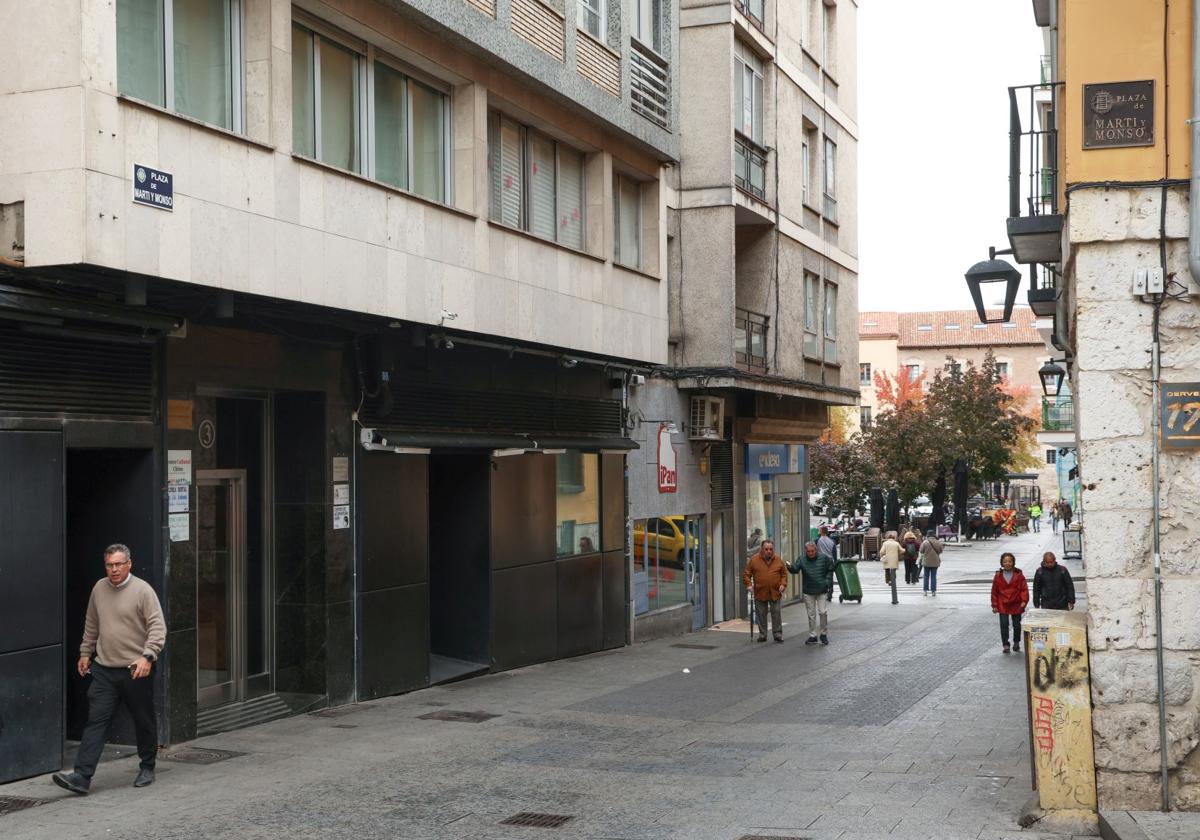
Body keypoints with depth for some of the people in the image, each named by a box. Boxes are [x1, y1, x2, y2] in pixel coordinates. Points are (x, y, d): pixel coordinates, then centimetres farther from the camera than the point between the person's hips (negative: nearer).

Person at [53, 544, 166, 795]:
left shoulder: (142, 590, -8)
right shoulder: (99, 588, 9)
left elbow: (158, 626, -12)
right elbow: (91, 625, 22)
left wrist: (148, 655, -23)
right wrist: (85, 653, 22)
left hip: (136, 670, -4)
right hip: (104, 669, 4)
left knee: (144, 722, 8)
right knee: (95, 721, -4)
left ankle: (147, 769, 26)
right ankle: (81, 777, -8)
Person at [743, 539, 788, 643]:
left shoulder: (778, 560, 3)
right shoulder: (754, 560, -3)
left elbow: (784, 574, 12)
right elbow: (746, 574, 2)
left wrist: (783, 584, -3)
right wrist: (748, 584, -11)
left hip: (775, 592, 0)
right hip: (760, 593, 0)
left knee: (776, 614, 2)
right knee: (761, 615, 7)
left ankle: (778, 634, 10)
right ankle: (762, 634, 16)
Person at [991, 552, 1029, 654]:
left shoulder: (1019, 575, -3)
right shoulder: (998, 576, 0)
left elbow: (1024, 589, -4)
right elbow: (994, 592, 4)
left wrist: (1024, 601, -16)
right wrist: (994, 605, 3)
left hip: (1016, 605, 0)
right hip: (1003, 606, 0)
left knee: (1017, 625, 10)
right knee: (1004, 624, -6)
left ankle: (1016, 643, 27)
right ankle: (1005, 645, 1)